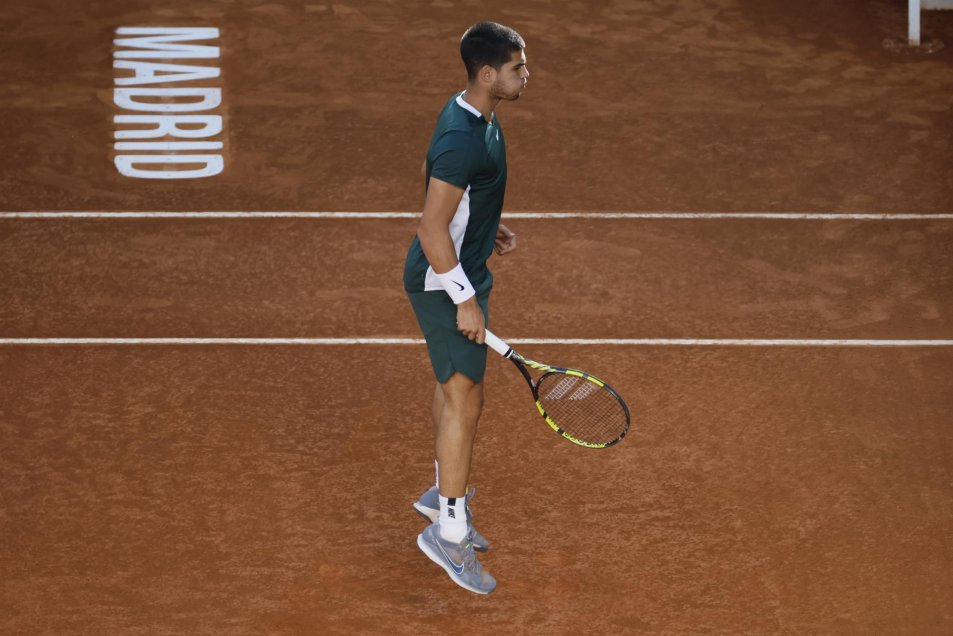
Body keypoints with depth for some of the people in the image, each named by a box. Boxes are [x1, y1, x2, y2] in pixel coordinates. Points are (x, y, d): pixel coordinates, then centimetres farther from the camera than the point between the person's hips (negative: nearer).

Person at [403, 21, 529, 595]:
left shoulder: (478, 117, 4)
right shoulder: (462, 141, -29)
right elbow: (432, 231, -28)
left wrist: (488, 229, 12)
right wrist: (465, 300, -23)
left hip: (464, 274, 10)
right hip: (444, 283, -10)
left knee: (458, 388, 21)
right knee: (464, 396, -5)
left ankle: (445, 493, 37)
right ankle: (449, 530, 2)